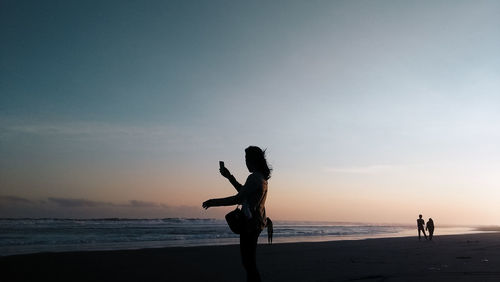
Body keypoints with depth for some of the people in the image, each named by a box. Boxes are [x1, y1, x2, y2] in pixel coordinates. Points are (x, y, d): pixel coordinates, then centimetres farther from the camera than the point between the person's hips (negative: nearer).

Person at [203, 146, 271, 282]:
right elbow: (244, 191, 28)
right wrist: (229, 176, 29)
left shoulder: (254, 178, -18)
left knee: (248, 260, -5)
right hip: (256, 222, 11)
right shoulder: (261, 177, 14)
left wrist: (214, 202, -11)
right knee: (249, 260, 20)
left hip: (251, 223, -10)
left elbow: (237, 199, -21)